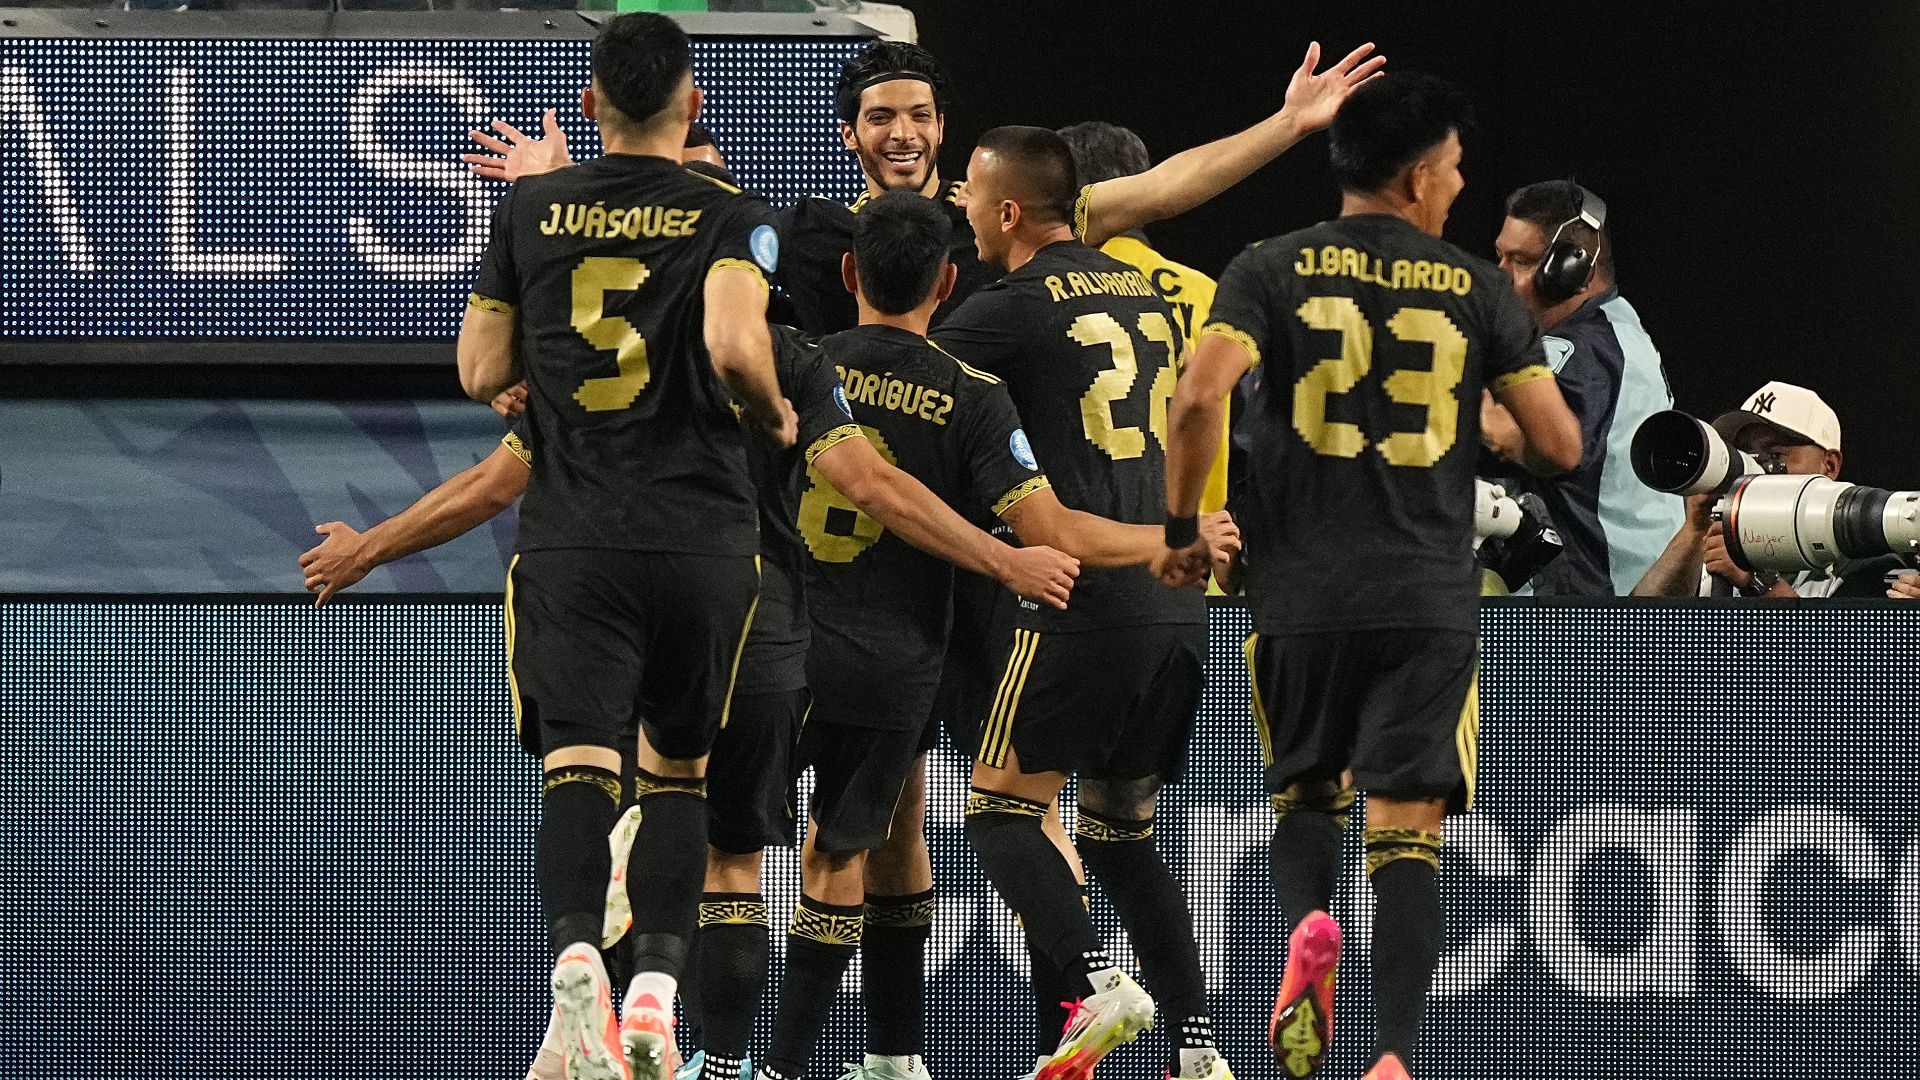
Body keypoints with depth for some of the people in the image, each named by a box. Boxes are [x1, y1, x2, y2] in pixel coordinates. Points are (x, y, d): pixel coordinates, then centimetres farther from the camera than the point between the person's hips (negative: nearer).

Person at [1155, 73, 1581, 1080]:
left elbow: (1199, 398, -12)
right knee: (1407, 835, 1)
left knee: (1305, 793, 20)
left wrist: (1181, 528, 2)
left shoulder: (1272, 270, 2)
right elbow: (1558, 445, 5)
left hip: (1302, 593, 0)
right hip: (1431, 597, 0)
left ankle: (1306, 925, -11)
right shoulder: (1478, 288, 4)